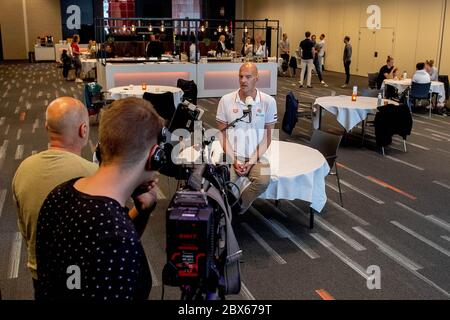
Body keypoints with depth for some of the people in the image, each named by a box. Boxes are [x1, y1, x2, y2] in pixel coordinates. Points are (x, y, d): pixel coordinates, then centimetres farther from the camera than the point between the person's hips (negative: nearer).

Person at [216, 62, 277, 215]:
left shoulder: (268, 101, -1)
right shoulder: (226, 100, 1)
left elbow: (268, 135, 2)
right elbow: (222, 133, 4)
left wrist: (252, 161, -9)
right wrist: (233, 160, -8)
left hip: (257, 157, 0)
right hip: (232, 156, 0)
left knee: (263, 181, -29)